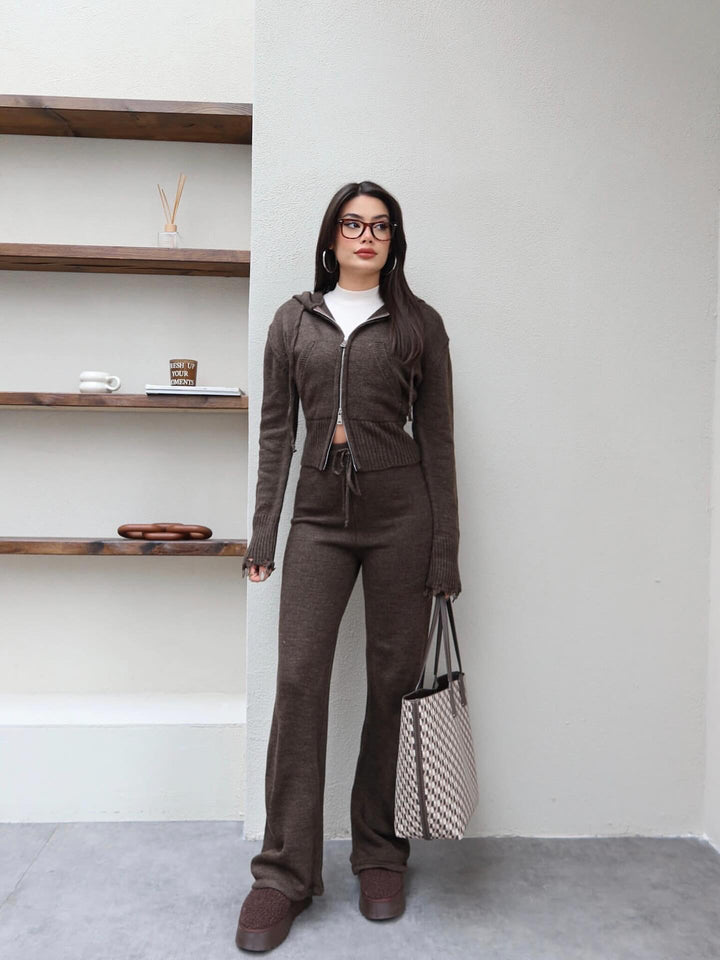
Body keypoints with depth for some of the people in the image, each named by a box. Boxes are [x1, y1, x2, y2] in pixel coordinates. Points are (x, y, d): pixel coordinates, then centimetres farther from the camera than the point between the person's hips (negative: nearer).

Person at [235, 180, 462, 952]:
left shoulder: (418, 323, 6)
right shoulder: (294, 319, 11)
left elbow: (436, 437, 3)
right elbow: (276, 430, 8)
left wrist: (445, 550, -2)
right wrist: (262, 535, 3)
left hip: (401, 512, -1)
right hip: (320, 512, 1)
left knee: (393, 681, 5)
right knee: (299, 679, -3)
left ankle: (380, 854, 24)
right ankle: (286, 871, 11)